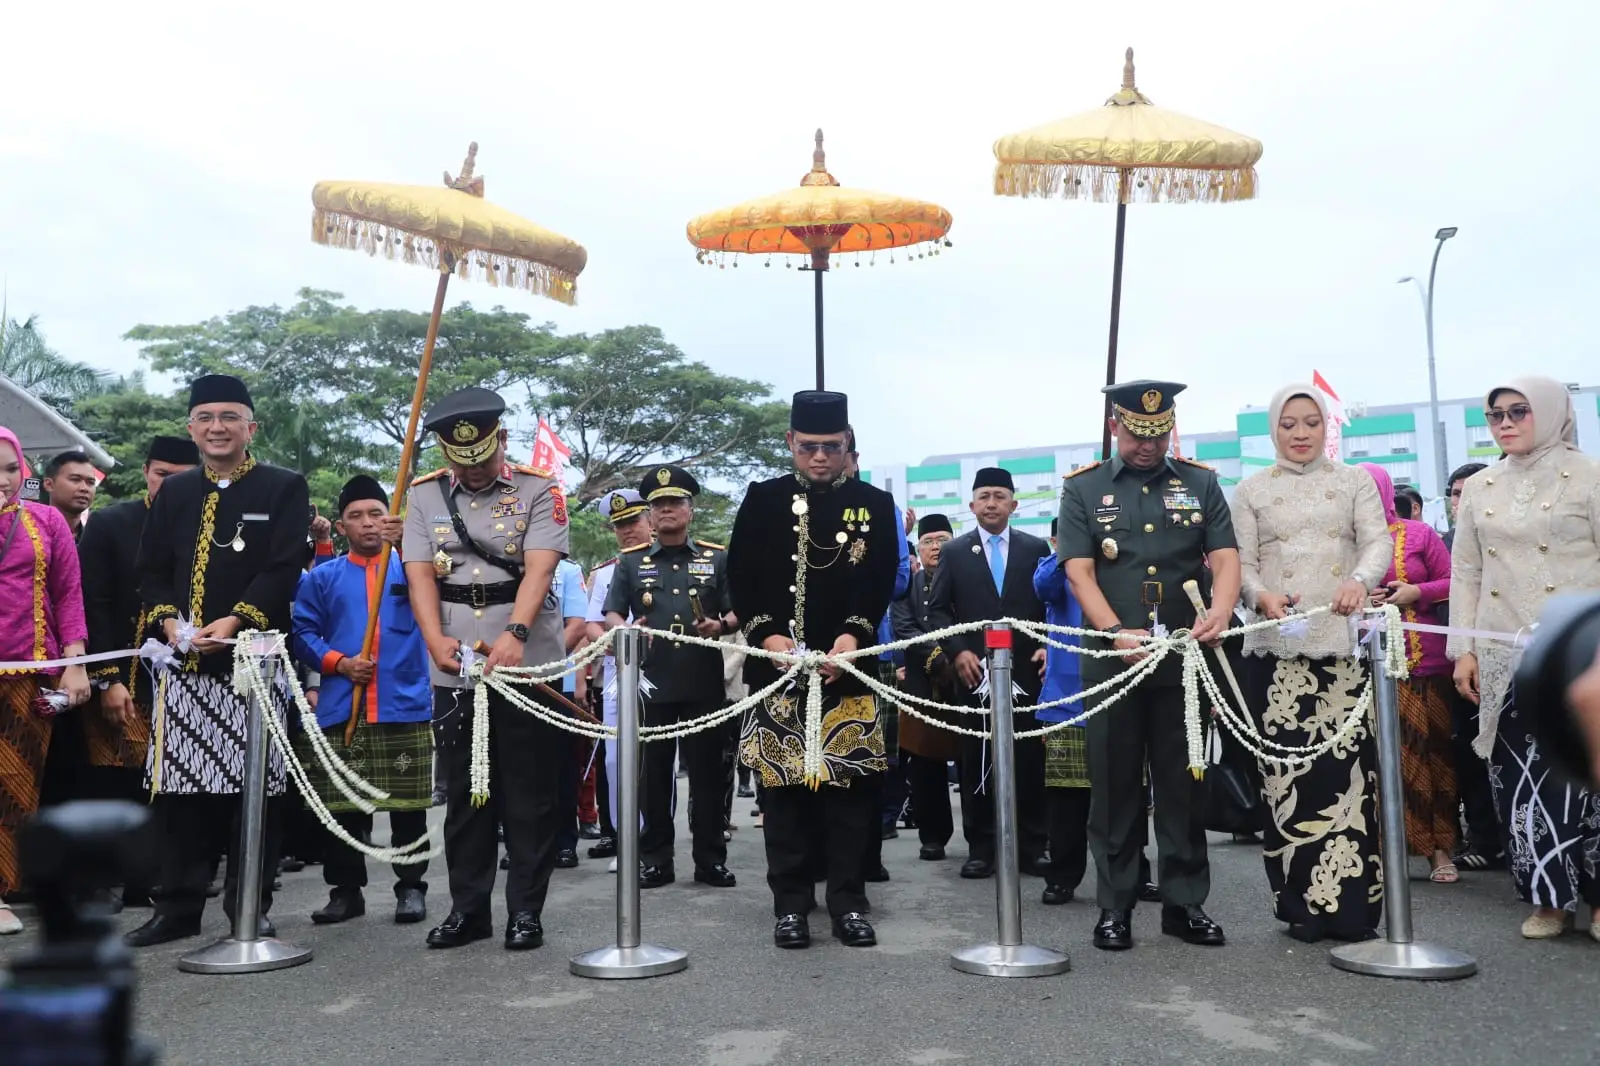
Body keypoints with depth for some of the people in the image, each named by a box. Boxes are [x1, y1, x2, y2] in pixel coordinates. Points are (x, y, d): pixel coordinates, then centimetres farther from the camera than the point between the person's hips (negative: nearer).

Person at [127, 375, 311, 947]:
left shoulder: (285, 488, 3)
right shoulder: (173, 492, 16)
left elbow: (284, 570, -7)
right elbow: (151, 571, 13)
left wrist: (234, 622, -17)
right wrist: (167, 620, -6)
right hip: (183, 664, 4)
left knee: (253, 786, 0)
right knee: (179, 787, 6)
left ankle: (251, 907, 12)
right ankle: (178, 908, 17)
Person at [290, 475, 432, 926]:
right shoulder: (322, 577, 13)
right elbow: (302, 632, 7)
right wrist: (338, 662, -10)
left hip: (405, 707, -1)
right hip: (340, 709, 2)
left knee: (408, 804, 2)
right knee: (341, 806, 7)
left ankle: (411, 887, 12)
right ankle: (345, 889, 19)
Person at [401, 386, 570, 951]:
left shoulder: (540, 491, -1)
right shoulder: (424, 495, 8)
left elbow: (539, 568, -13)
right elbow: (419, 575, -1)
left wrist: (514, 634, -28)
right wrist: (436, 641, -17)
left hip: (528, 666, -3)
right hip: (454, 670, 3)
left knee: (530, 796, 3)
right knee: (463, 793, 10)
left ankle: (526, 910, 13)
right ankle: (467, 907, 22)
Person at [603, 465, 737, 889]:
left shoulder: (717, 558, 10)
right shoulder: (631, 561, 11)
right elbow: (611, 614, 7)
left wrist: (721, 625, -14)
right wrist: (625, 630, -15)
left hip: (704, 683, 0)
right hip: (649, 683, 1)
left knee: (707, 770, 3)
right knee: (653, 772, 4)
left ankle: (711, 858, 12)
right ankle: (655, 859, 14)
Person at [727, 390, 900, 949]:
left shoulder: (875, 503, 8)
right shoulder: (762, 500, 7)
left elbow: (882, 580, 1)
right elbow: (741, 576, 3)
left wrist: (854, 634, -14)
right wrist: (765, 633, -11)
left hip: (847, 666, 0)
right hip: (777, 666, 0)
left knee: (849, 784, 3)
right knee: (783, 786, 3)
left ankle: (849, 903, 15)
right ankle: (790, 904, 14)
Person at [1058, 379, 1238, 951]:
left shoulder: (1199, 483, 9)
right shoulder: (1083, 489, 4)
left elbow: (1225, 557, 0)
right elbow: (1079, 572, -5)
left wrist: (1219, 611, -22)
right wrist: (1118, 634, -21)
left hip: (1186, 659, 1)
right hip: (1111, 660, -1)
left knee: (1185, 785, 8)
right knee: (1115, 786, 5)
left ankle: (1185, 902, 20)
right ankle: (1115, 907, 15)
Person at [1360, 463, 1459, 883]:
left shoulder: (1419, 534, 5)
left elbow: (1451, 583, 5)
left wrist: (1417, 591, -11)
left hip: (1423, 661, 0)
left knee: (1431, 750, 3)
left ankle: (1441, 847, 10)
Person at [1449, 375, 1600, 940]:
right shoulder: (1478, 488, 12)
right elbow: (1465, 574, 12)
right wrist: (1463, 649, 6)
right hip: (1505, 658, 3)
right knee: (1520, 778, 2)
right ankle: (1550, 898, 12)